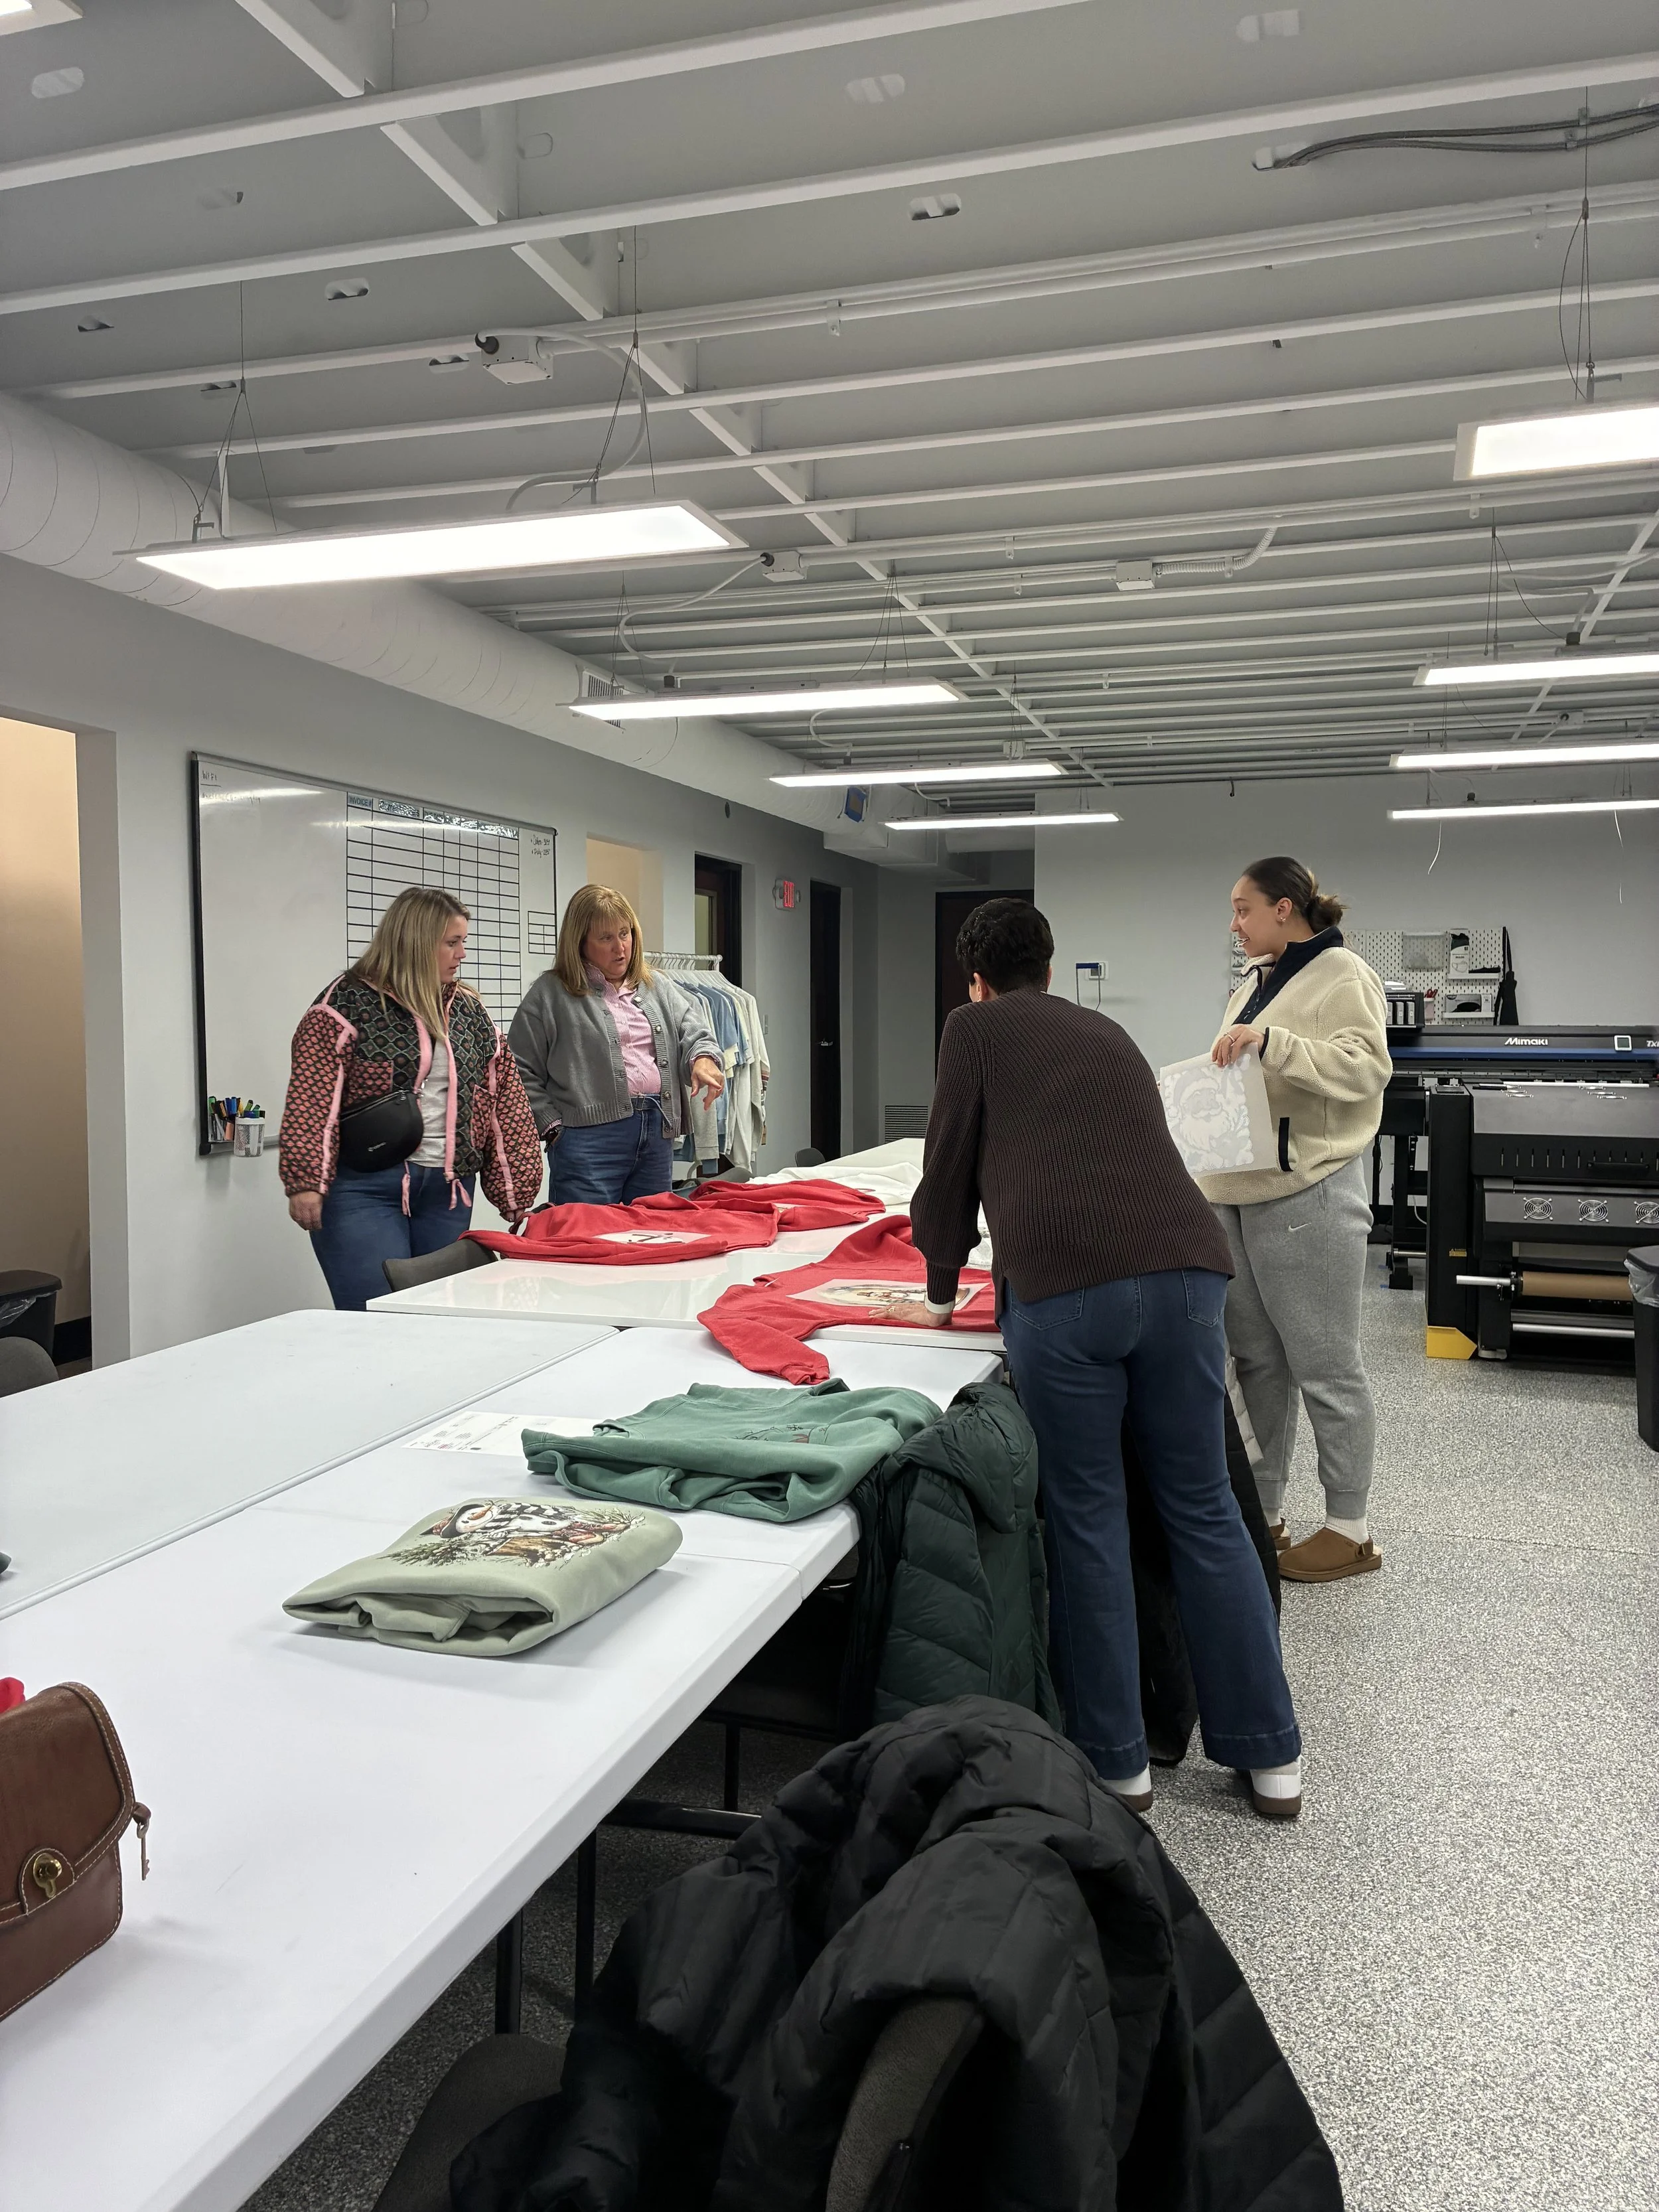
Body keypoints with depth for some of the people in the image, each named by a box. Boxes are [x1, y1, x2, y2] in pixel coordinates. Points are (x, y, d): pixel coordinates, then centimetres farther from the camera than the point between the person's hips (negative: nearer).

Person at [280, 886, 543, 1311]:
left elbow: (504, 1098, 14)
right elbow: (313, 1099, -10)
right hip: (365, 1186, -5)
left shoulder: (469, 1010, 14)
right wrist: (306, 1182, -19)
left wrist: (516, 1192, 10)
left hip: (446, 1192, 6)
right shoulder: (349, 1001, -3)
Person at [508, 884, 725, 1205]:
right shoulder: (549, 994, 1)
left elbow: (694, 1031, 8)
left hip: (657, 1134, 5)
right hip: (588, 1139, -5)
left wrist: (703, 1059, -15)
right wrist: (553, 1125, -7)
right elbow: (522, 1072, 0)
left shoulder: (658, 988, 17)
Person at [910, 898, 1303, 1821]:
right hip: (1187, 1267, 5)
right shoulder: (1109, 1033, 30)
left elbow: (952, 1165, 15)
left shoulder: (975, 1027, 16)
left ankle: (1118, 1761, 18)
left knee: (1088, 1519, 8)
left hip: (1065, 1285, -5)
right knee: (1204, 1509, 13)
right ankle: (1271, 1757, 22)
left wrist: (942, 1287, 31)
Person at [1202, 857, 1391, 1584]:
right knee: (1256, 1360, 13)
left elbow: (1366, 1067, -22)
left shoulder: (1342, 976, -7)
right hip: (1237, 1195, 9)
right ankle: (1262, 1513, 23)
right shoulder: (1254, 983, 19)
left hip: (1306, 1199, -9)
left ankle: (1349, 1530, 10)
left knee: (1325, 1366, -1)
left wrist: (1271, 1041, -29)